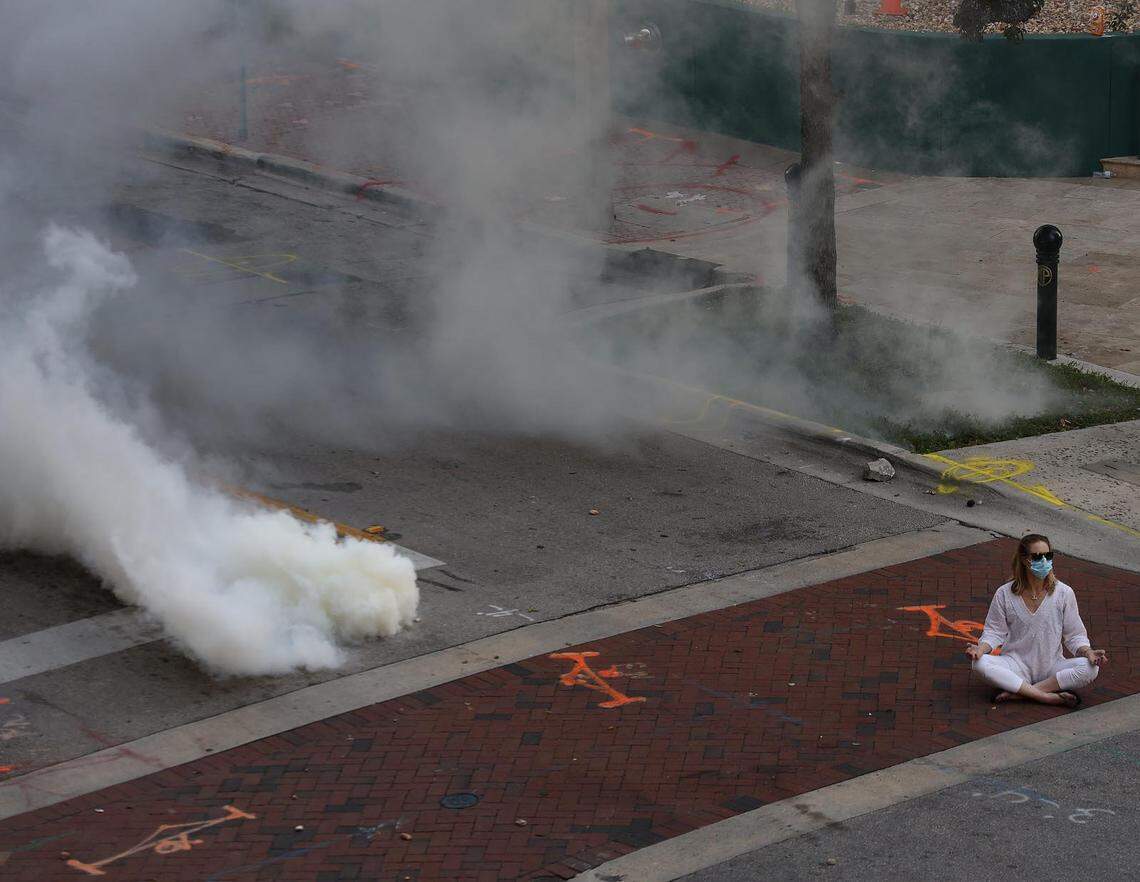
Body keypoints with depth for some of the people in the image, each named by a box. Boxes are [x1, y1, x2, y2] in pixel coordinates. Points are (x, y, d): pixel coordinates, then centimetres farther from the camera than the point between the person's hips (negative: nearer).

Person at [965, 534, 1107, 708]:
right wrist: (981, 648, -18)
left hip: (1051, 668, 1)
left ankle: (1017, 693, -27)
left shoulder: (1063, 593, -2)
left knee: (1090, 669, -28)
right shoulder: (1004, 594, -3)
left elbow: (1074, 635, 3)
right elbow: (994, 632, 3)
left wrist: (1088, 652, -18)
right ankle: (1048, 697, -32)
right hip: (1017, 666, 0)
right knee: (980, 664, -30)